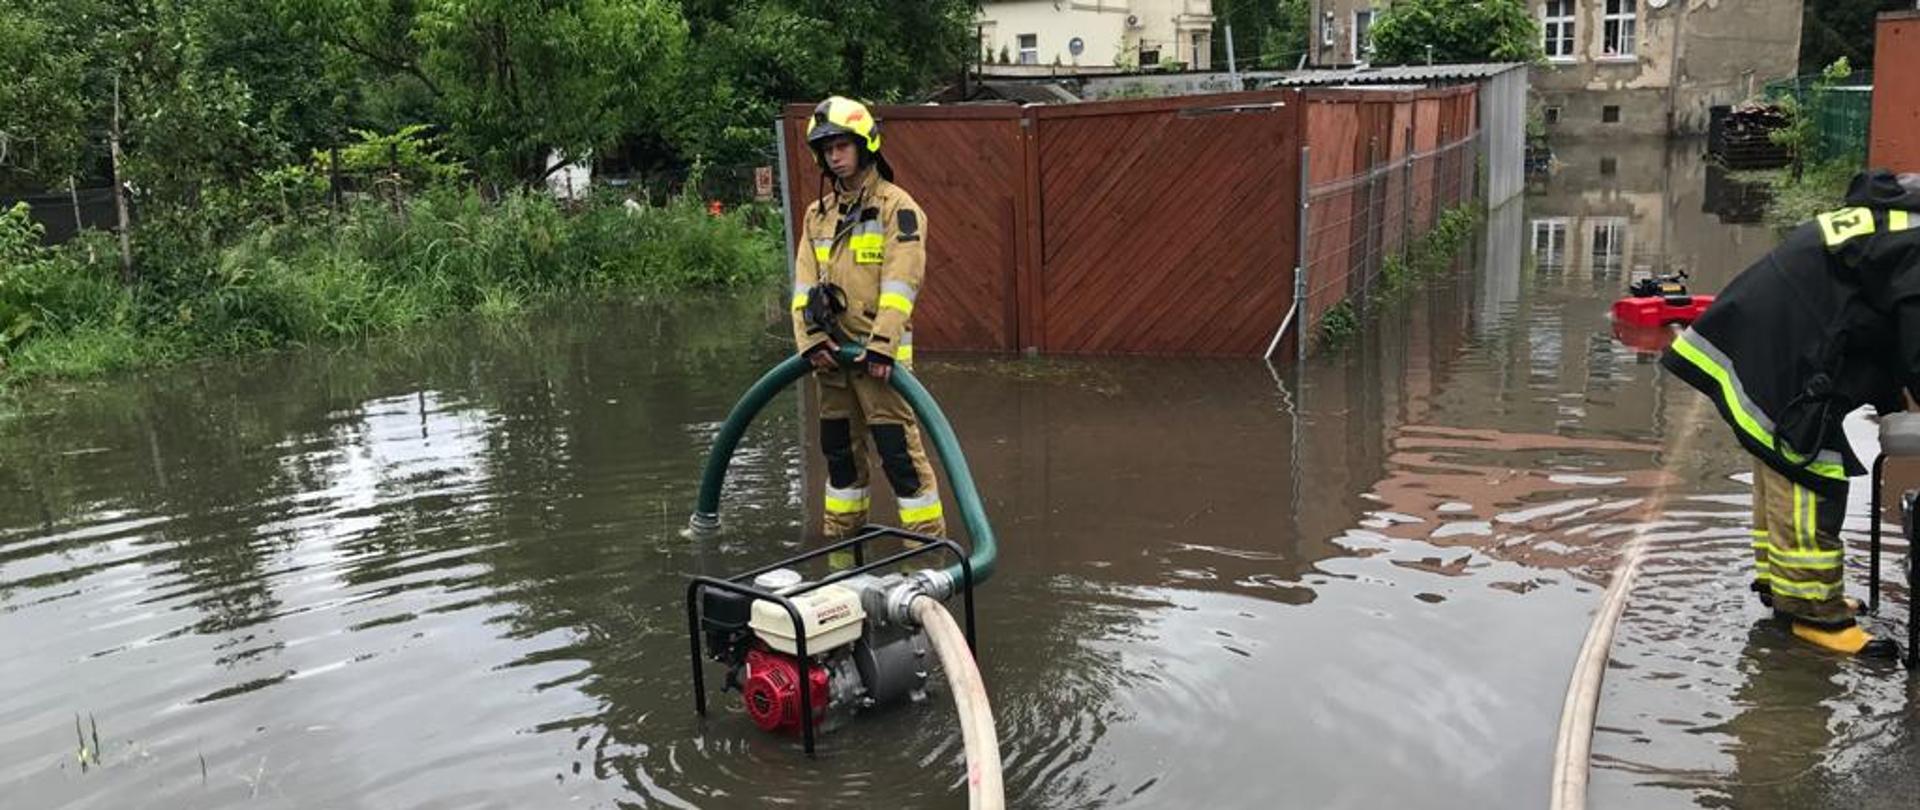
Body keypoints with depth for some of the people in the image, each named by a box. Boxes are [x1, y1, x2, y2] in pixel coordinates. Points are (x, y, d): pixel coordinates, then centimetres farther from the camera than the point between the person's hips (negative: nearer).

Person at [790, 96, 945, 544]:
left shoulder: (896, 207, -5)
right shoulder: (818, 215, 14)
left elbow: (900, 284, -15)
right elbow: (805, 285, 9)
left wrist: (881, 346, -23)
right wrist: (812, 339, -6)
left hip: (879, 352, -6)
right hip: (832, 354, 7)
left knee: (900, 449, -9)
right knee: (839, 448, 15)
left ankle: (928, 539, -2)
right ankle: (840, 538, 28)